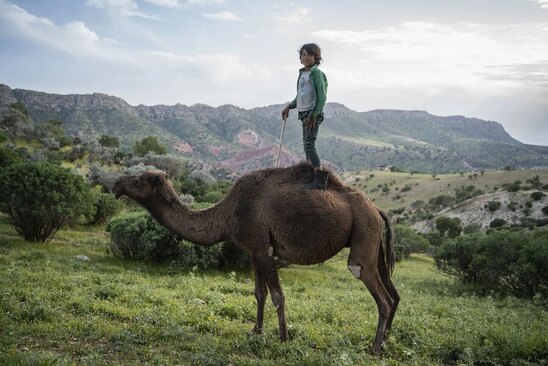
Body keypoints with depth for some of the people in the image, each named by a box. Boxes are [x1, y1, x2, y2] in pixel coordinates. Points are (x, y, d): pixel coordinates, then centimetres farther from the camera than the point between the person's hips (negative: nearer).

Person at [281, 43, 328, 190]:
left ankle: (320, 179, -16)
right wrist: (289, 106, 25)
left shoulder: (317, 73, -10)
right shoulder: (302, 73, 15)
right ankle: (312, 173, 16)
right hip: (304, 113, 9)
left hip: (313, 113, -9)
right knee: (307, 144, 10)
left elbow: (322, 97, -15)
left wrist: (314, 115, -18)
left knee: (309, 145, -15)